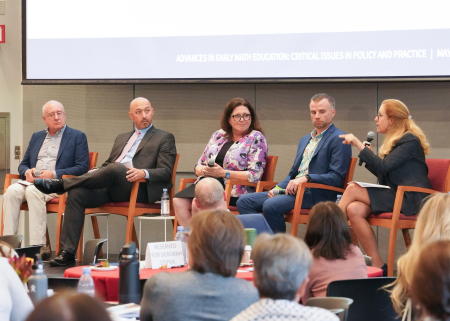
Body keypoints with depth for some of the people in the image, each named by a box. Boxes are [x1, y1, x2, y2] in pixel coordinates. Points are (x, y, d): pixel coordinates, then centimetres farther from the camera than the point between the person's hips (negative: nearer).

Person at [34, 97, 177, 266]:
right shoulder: (121, 138, 32)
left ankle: (60, 184, -26)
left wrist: (144, 173, -20)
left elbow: (166, 172, 2)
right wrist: (96, 171, 6)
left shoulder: (165, 138, 14)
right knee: (77, 193, -24)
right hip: (109, 187, 6)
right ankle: (67, 251, -27)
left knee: (115, 168, -37)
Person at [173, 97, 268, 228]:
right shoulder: (218, 135, 19)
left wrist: (223, 173, -15)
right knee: (179, 201, -22)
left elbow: (254, 175, -10)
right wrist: (203, 170, -5)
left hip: (234, 191, -6)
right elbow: (199, 165, 22)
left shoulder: (256, 138, 1)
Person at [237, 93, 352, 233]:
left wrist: (306, 178, -23)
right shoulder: (305, 140, 25)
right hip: (294, 190, 9)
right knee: (244, 201, -6)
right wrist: (277, 188, 7)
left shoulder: (339, 140, -3)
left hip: (316, 194, -9)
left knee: (270, 205, -32)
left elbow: (337, 178, -12)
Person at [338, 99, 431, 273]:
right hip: (395, 195, 8)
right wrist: (366, 155, 9)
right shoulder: (393, 141, 20)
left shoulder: (410, 141, -8)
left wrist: (359, 145, -16)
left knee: (352, 189, -19)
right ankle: (378, 265, -20)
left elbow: (383, 166, -18)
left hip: (410, 199, -8)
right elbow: (383, 173, 20)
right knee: (354, 210, -20)